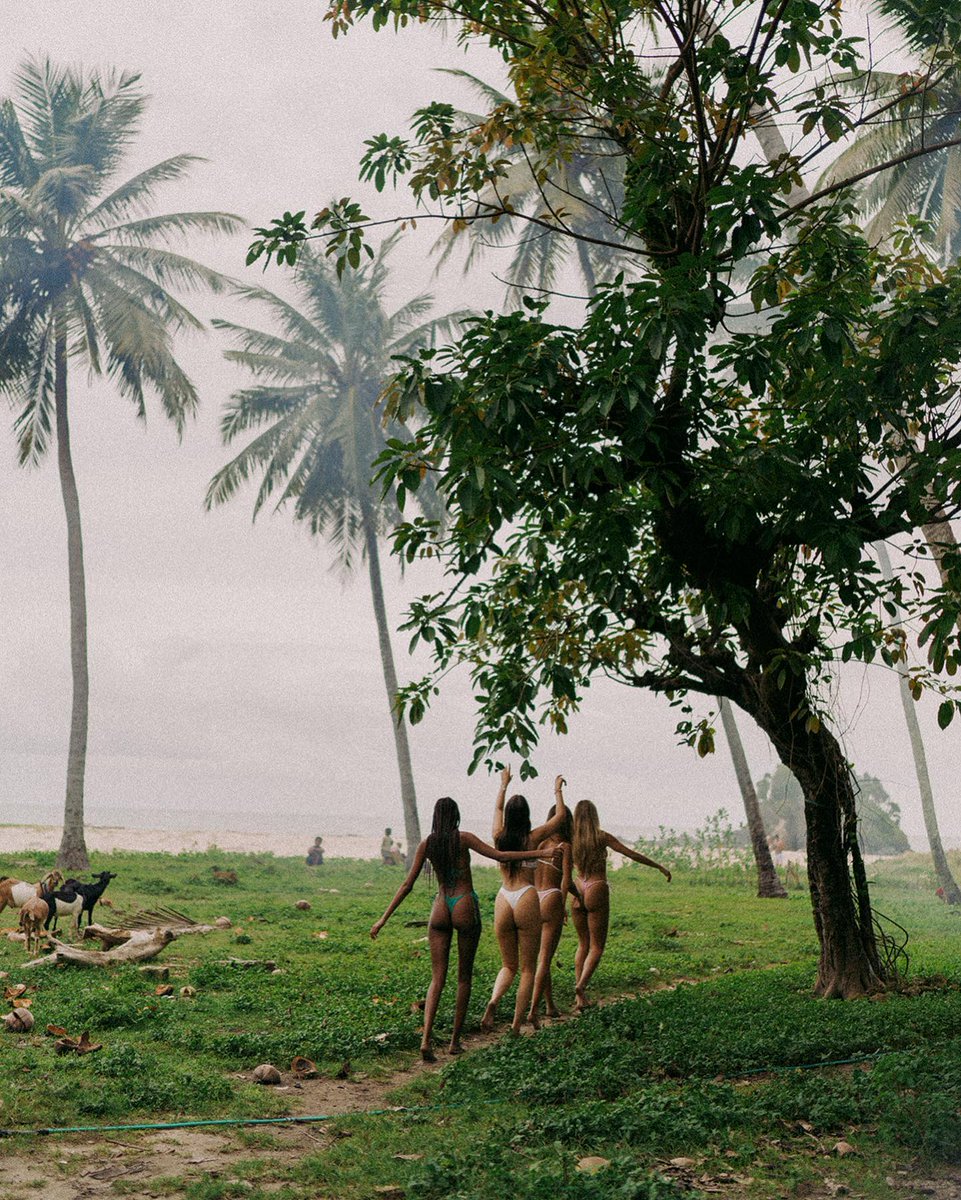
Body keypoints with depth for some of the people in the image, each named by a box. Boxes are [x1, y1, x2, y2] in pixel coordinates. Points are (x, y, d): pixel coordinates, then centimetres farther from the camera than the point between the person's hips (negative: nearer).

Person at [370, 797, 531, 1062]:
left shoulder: (427, 844, 3)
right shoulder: (464, 838, -6)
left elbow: (407, 885, 2)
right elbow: (500, 857, -11)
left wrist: (383, 919, 6)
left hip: (440, 909, 3)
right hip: (465, 907, -3)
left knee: (437, 978, 4)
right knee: (464, 977, 12)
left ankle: (426, 1038, -15)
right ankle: (455, 1040, 15)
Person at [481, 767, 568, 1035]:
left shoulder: (499, 837, 5)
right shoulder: (532, 838, -4)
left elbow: (498, 809, 26)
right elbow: (560, 815, 9)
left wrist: (504, 784, 39)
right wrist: (558, 790, 23)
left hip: (503, 900, 4)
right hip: (526, 899, -4)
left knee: (508, 965, 16)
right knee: (528, 968, 7)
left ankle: (493, 1001, -12)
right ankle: (517, 1024, 3)